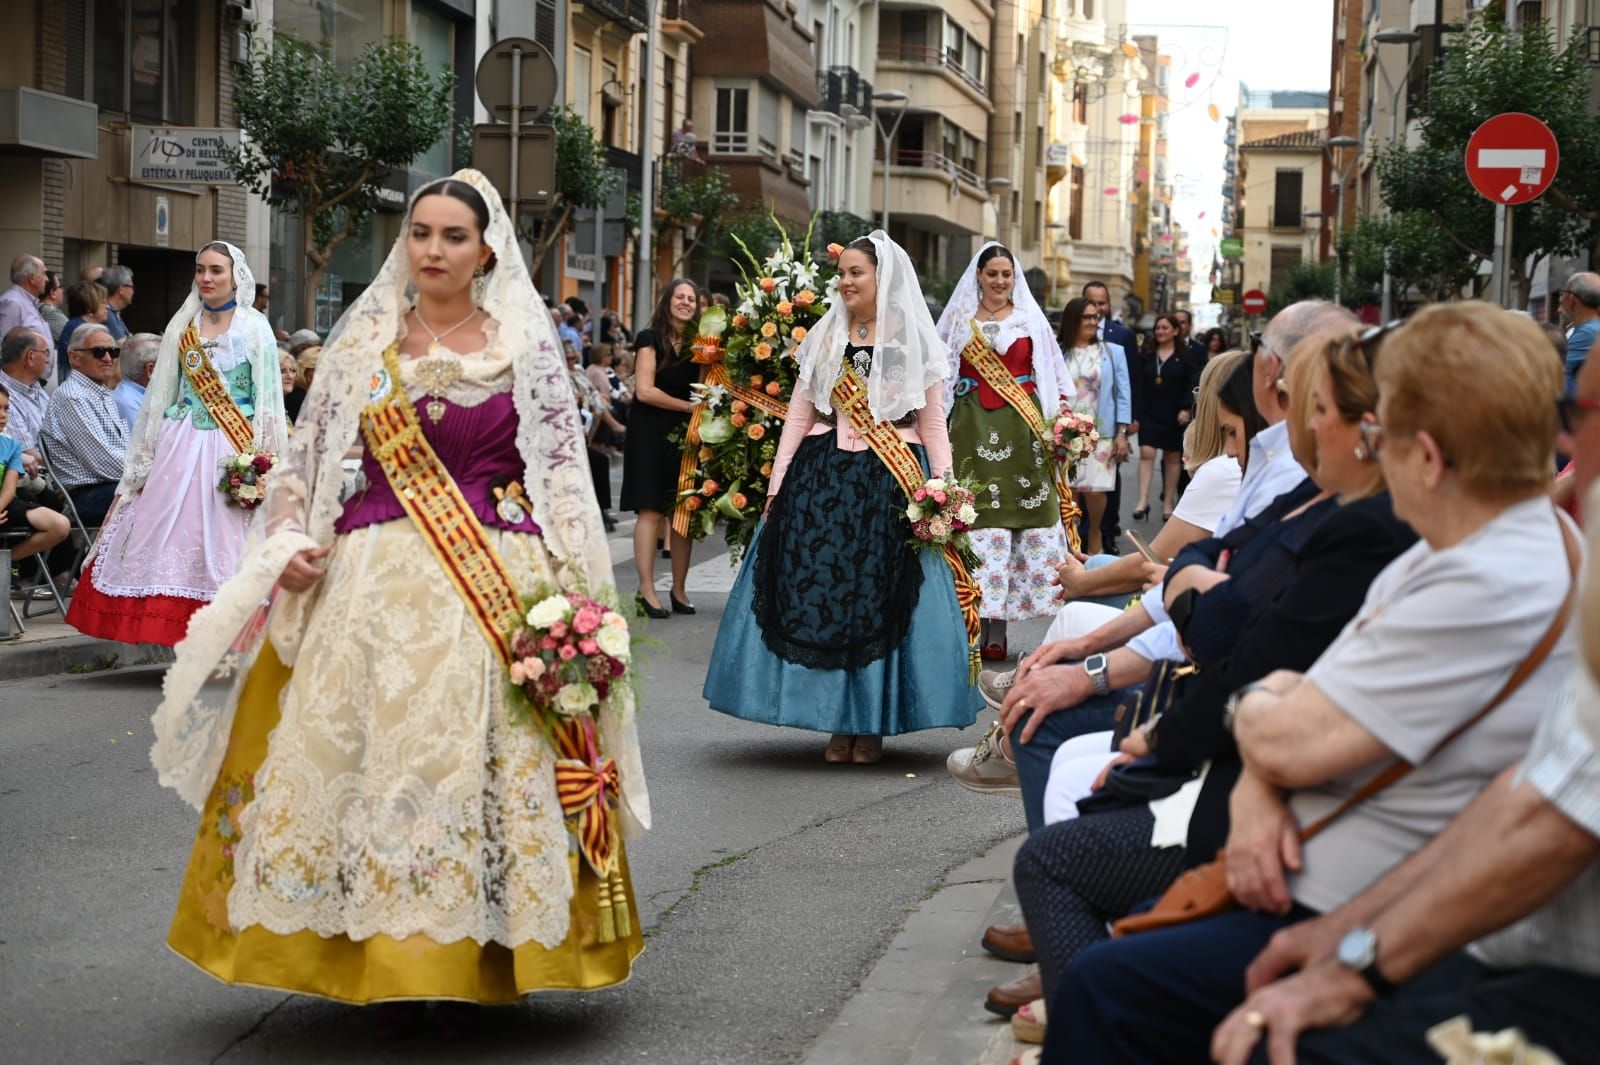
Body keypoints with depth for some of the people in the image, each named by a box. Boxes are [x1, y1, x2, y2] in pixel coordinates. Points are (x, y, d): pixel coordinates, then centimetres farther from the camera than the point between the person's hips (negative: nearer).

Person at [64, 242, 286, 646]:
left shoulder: (254, 328, 1)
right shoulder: (182, 326, 12)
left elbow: (268, 398, -3)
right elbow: (162, 391, 14)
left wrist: (260, 461, -12)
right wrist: (145, 457, 10)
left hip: (233, 447, -4)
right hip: (182, 443, 4)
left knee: (224, 535, -6)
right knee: (175, 532, -2)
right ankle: (184, 641, 4)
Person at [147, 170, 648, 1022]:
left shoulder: (524, 344, 4)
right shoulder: (364, 339, 10)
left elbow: (562, 471, 3)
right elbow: (308, 454, 13)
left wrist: (568, 592, -6)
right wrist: (287, 539, -4)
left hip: (494, 582, -2)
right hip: (373, 579, 2)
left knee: (472, 764, -4)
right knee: (367, 760, 0)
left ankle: (465, 962, 8)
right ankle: (387, 972, 10)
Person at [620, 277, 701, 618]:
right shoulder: (650, 339, -3)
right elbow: (645, 390, -11)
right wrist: (689, 406, -10)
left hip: (684, 436, 5)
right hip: (650, 434, -5)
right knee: (651, 511, -8)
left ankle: (679, 590, 9)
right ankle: (646, 591, -7)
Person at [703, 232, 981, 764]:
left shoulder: (914, 342, 4)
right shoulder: (824, 338, 12)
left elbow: (933, 423, 2)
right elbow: (798, 416, 11)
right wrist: (776, 484, 4)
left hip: (891, 482, -2)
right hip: (823, 478, 3)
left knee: (879, 597, -2)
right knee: (819, 590, -2)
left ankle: (871, 724, 8)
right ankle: (837, 721, 7)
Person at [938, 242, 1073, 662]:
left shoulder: (1031, 319, 11)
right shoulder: (958, 320, 12)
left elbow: (1052, 376, 9)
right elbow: (942, 376, 11)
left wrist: (1054, 422, -4)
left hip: (1022, 432, 0)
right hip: (973, 430, 0)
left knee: (1017, 515, -4)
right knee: (977, 517, -6)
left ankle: (997, 629, 0)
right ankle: (978, 625, -3)